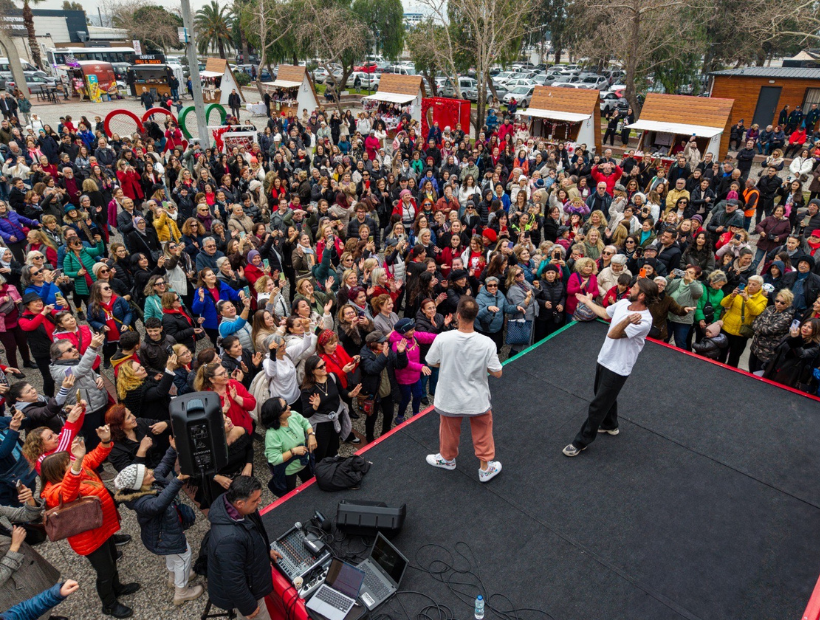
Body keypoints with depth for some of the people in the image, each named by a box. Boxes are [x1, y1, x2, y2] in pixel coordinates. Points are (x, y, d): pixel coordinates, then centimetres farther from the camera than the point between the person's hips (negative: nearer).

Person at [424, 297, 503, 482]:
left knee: (449, 430, 27)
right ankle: (486, 469, 41)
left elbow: (431, 363, -8)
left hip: (450, 399, 1)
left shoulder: (442, 339, -24)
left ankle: (447, 459, 52)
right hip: (477, 400, 0)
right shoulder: (486, 343, -24)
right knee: (482, 433, 24)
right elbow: (497, 373, -14)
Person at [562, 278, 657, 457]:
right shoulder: (623, 303, -4)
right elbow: (605, 313, 17)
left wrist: (628, 320, -49)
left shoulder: (644, 321, -28)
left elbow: (613, 334, -31)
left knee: (598, 405, 1)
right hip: (604, 359, 8)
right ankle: (610, 426, 52)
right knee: (606, 397, 27)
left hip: (617, 368, -8)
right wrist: (587, 301, 28)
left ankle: (581, 442, 14)